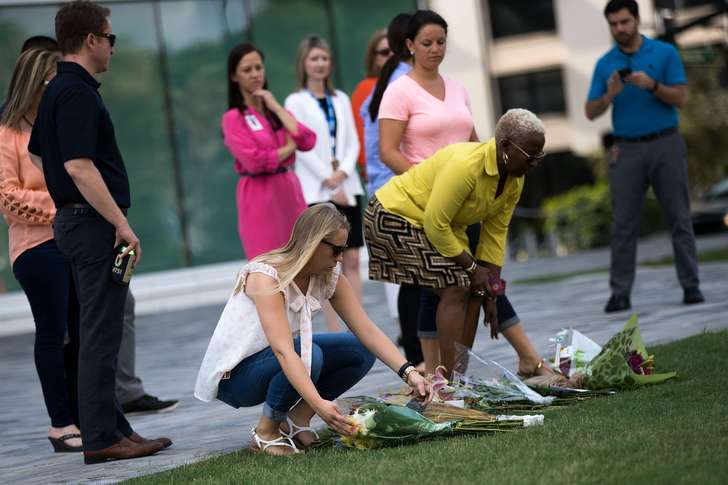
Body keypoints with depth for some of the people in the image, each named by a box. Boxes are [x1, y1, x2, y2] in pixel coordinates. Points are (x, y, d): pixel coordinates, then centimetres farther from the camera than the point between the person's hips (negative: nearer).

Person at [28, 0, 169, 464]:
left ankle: (110, 426, 18)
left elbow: (38, 154, 24)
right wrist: (122, 224, -22)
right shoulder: (78, 93, -17)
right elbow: (79, 166, -25)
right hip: (95, 222, -10)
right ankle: (101, 438, -5)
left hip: (75, 220, 10)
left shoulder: (57, 90, 14)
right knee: (101, 333, -7)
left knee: (100, 332, 13)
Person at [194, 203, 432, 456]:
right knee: (309, 355, -34)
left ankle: (296, 419, -2)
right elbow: (283, 351, -39)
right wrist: (318, 404, -49)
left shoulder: (330, 276, -7)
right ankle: (266, 431, -14)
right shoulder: (265, 276, -29)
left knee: (360, 351, -8)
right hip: (232, 375, -8)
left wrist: (409, 373, -25)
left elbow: (367, 330, -11)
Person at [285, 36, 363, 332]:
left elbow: (352, 142, 9)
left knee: (352, 260, 1)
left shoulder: (341, 100, 14)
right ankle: (335, 334, -3)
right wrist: (329, 182, -11)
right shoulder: (295, 102, 1)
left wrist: (342, 173, -8)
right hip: (317, 191, -4)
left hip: (347, 186, 4)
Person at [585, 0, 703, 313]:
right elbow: (591, 112, 3)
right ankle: (620, 293, 0)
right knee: (623, 223, -2)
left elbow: (681, 99, -6)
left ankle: (690, 286, 6)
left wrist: (652, 85, -22)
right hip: (627, 151, 1)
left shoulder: (666, 53, 1)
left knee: (679, 218, 1)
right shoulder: (605, 64, 6)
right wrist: (610, 95, -16)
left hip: (666, 145, -1)